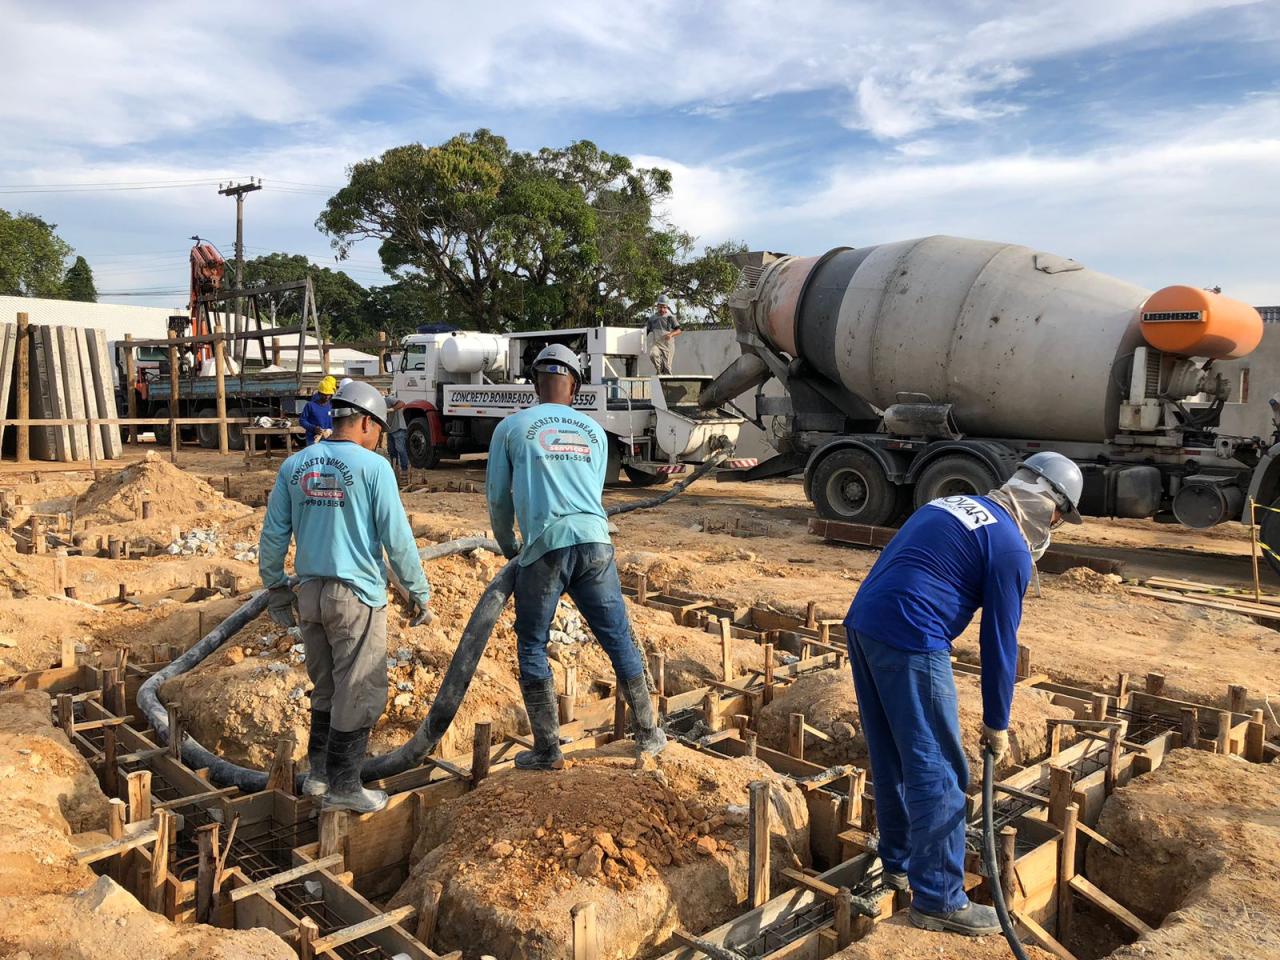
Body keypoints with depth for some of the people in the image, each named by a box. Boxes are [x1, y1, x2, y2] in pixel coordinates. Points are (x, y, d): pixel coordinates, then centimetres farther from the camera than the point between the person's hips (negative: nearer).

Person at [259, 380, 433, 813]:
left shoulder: (294, 465, 6)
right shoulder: (373, 467, -10)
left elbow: (273, 535, 8)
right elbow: (397, 538, -11)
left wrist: (276, 588, 19)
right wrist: (419, 593, -2)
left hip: (309, 593, 6)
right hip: (357, 596, -6)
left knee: (327, 688, 20)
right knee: (359, 694, 5)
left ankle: (319, 773, 27)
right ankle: (343, 786, 12)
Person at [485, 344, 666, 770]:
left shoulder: (511, 427, 10)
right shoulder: (594, 431, 19)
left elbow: (498, 499, 14)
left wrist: (509, 548, 29)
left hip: (545, 547, -3)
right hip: (594, 540, 3)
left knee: (531, 648, 12)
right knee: (619, 640, 14)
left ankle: (548, 750, 15)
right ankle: (648, 733, 25)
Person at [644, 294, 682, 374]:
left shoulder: (670, 317, 6)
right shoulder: (652, 318, 12)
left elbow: (679, 330, -3)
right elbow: (646, 331, 22)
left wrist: (671, 334, -22)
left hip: (668, 345, 0)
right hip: (656, 343, 0)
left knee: (666, 367, -5)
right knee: (653, 354, -33)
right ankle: (659, 370, -12)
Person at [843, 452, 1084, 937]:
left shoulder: (955, 505, 20)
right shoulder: (1011, 548, -4)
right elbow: (999, 642, -2)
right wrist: (996, 723, 9)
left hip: (861, 623, 9)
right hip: (910, 641, -9)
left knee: (890, 757, 20)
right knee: (938, 770, 2)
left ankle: (901, 862, 35)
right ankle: (938, 899, 12)